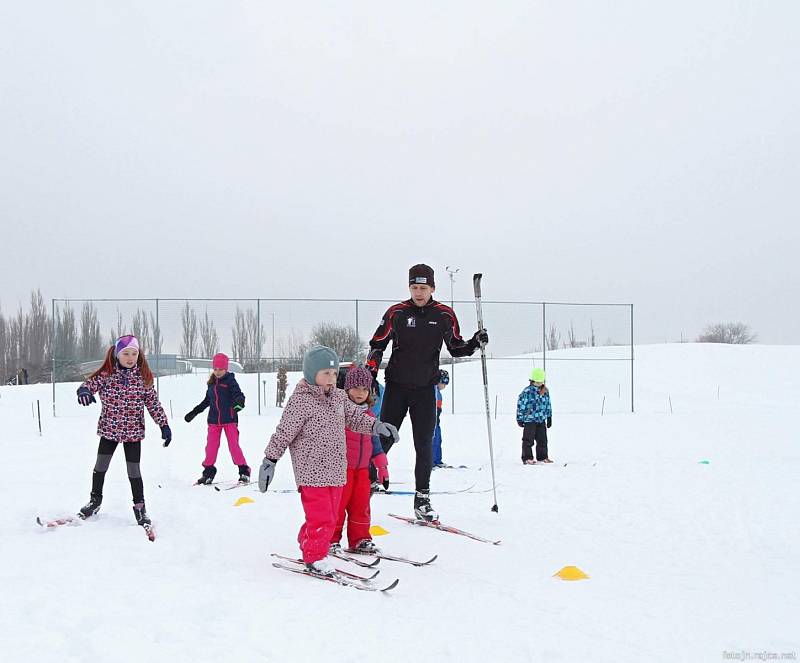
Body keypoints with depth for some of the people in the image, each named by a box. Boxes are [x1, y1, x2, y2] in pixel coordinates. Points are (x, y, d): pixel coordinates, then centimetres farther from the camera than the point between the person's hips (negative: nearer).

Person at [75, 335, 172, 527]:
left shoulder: (143, 377, -5)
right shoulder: (106, 374, -6)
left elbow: (153, 402, -1)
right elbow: (90, 383, -16)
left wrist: (164, 424, -4)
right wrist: (84, 391, -41)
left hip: (133, 430, -1)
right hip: (109, 429, 1)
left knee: (134, 470, 0)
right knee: (100, 466, 8)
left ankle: (139, 507, 16)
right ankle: (95, 500, 29)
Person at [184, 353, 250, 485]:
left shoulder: (230, 381, -5)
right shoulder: (211, 383, 11)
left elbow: (239, 395, -15)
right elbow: (207, 401, 21)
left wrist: (239, 403, -38)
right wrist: (194, 412, 24)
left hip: (229, 419, -5)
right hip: (214, 420, 5)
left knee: (234, 445, -6)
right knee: (211, 446, 5)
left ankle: (244, 471, 2)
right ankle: (209, 472, 16)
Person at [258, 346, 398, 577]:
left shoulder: (338, 396, 9)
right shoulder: (301, 400, -14)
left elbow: (354, 416, 19)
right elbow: (283, 432, -13)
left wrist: (376, 425, 3)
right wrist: (270, 460, -12)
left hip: (335, 470, 8)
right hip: (312, 472, -8)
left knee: (330, 514, 15)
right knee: (321, 517, -6)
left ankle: (307, 545, 32)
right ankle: (314, 557, 9)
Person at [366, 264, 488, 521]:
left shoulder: (445, 315, 0)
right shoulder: (396, 313, -4)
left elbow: (456, 348, 10)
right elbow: (377, 345, 2)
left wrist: (474, 343, -8)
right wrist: (370, 374, -7)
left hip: (425, 390, 1)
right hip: (396, 387, -1)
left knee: (424, 446, 2)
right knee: (383, 439, 3)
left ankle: (422, 499, 10)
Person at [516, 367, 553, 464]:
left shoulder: (545, 391, 6)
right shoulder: (527, 391, -14)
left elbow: (548, 404, 17)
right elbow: (520, 405, -10)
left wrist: (549, 417, 18)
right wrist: (520, 419, -9)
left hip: (541, 420, 6)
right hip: (529, 420, -6)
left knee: (542, 439, 11)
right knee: (528, 440, -1)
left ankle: (542, 457, 23)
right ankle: (527, 458, 5)